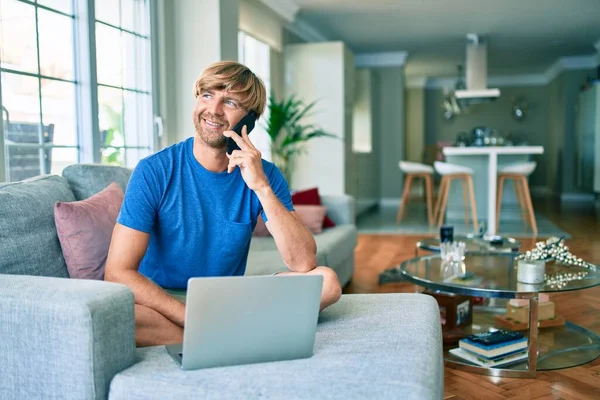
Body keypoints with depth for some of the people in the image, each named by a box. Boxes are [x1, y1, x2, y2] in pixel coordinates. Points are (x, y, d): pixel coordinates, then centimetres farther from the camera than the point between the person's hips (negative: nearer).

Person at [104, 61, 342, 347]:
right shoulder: (154, 171, -11)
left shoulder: (265, 175, -4)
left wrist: (261, 186, -25)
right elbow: (118, 272, -16)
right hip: (162, 303, -2)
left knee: (327, 281, -18)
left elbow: (304, 264, -15)